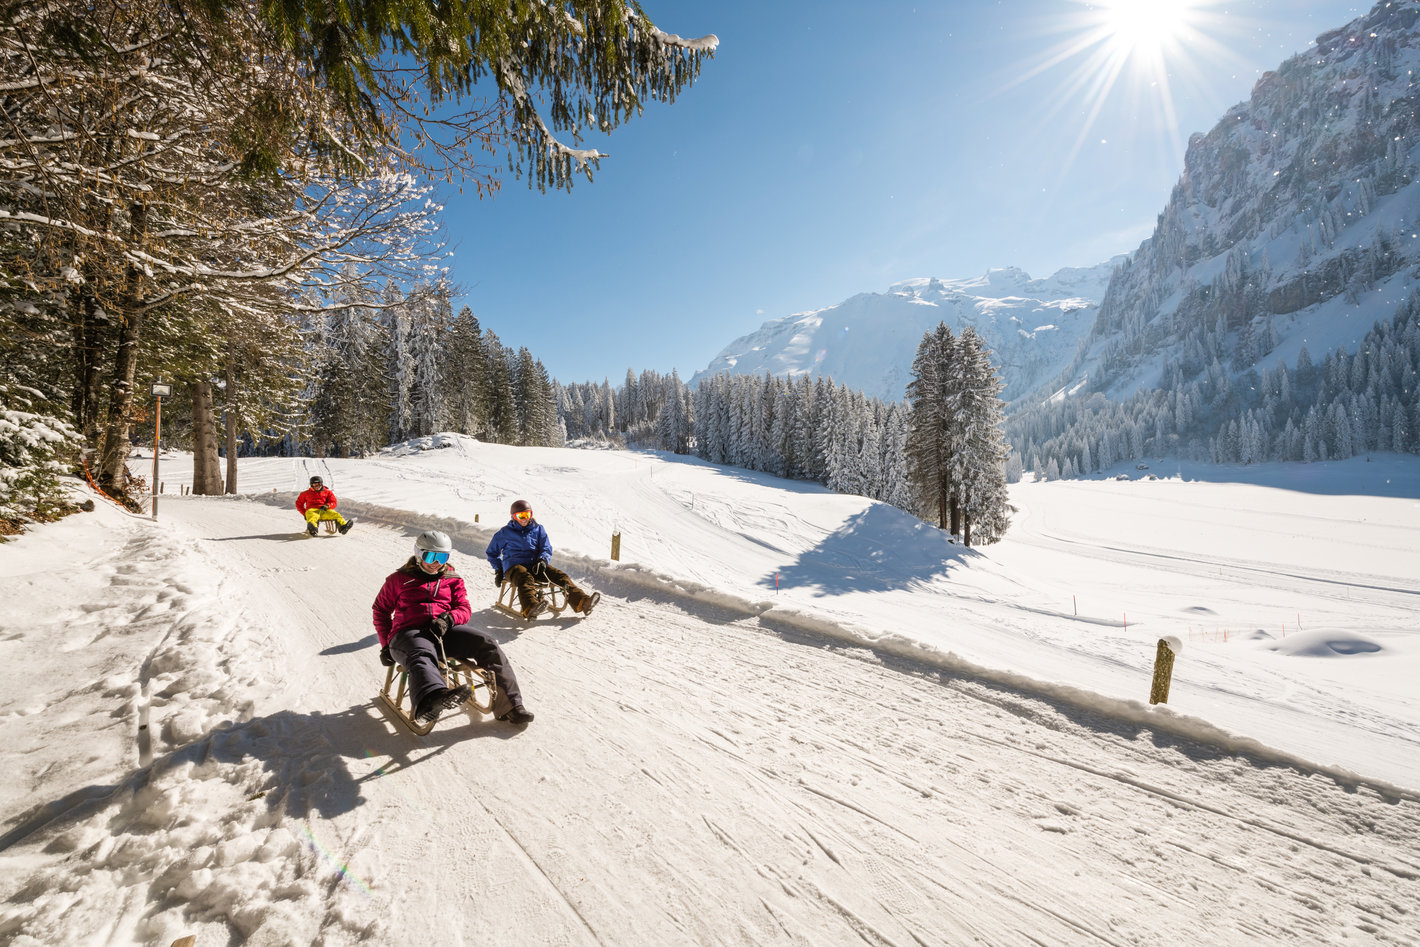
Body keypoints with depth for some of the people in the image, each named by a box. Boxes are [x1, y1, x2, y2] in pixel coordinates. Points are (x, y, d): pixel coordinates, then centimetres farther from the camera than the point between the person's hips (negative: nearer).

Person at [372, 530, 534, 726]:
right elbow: (381, 610, 22)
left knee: (487, 643, -23)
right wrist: (386, 644, 11)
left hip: (446, 630, 3)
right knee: (422, 656, -40)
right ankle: (430, 701, -75)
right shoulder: (400, 579, 17)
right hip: (409, 632, -2)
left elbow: (464, 609, 14)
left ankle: (509, 705, -22)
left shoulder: (453, 580, 22)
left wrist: (447, 619, -10)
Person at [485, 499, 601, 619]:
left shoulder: (538, 529, 19)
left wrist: (543, 560, -9)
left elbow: (547, 549, 14)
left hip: (535, 565, 3)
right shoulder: (505, 532, 14)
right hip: (514, 566, -3)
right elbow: (492, 552, 24)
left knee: (559, 575, -23)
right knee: (526, 579, -39)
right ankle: (531, 607, -69)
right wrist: (498, 569, 10)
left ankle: (582, 602, -41)